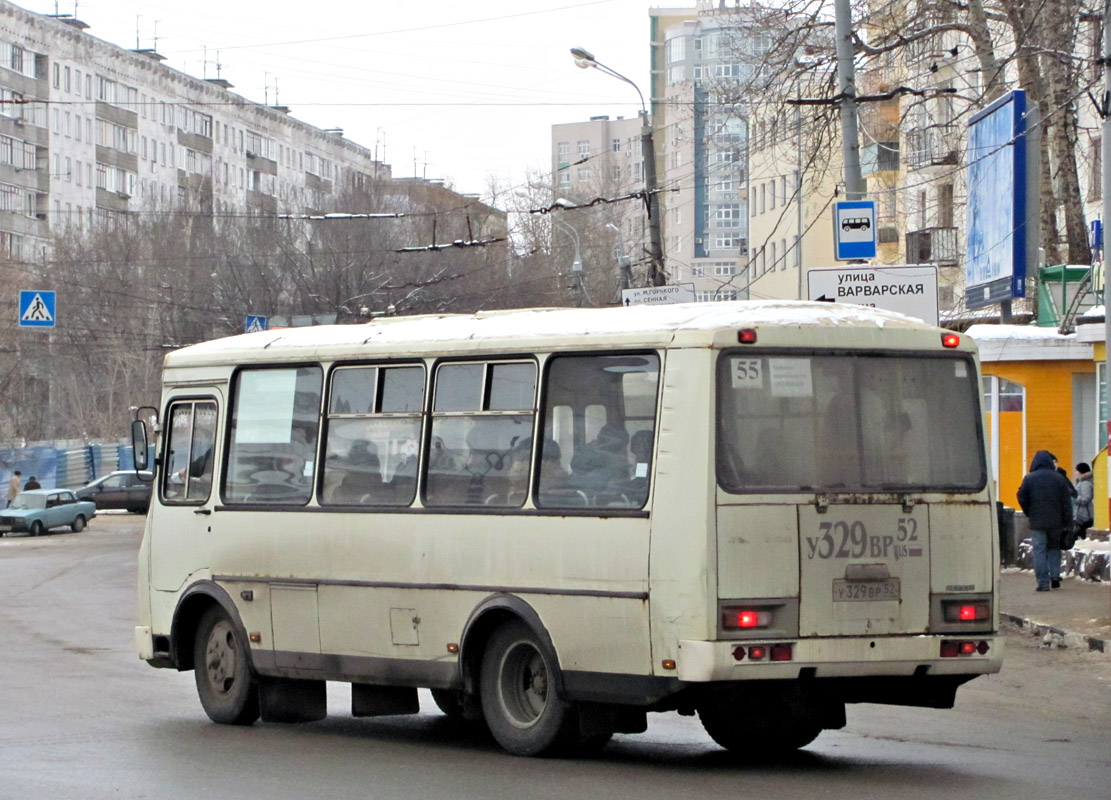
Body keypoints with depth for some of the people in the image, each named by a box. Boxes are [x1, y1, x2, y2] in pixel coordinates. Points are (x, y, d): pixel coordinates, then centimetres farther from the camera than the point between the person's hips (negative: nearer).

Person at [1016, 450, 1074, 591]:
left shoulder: (1029, 479, -4)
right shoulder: (1059, 479, 2)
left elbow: (1022, 498, -3)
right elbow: (1067, 502, 2)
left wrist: (1029, 513, 13)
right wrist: (1067, 522, 6)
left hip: (1037, 522, -2)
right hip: (1055, 522, 2)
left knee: (1039, 551, 0)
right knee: (1054, 548, 19)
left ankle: (1043, 583, -5)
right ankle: (1055, 576, 9)